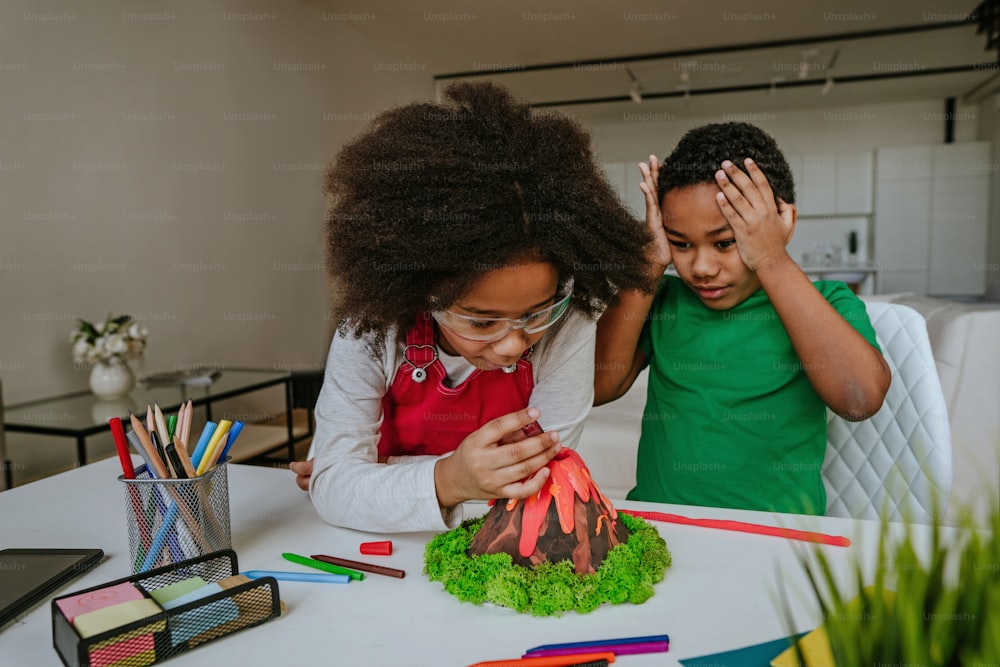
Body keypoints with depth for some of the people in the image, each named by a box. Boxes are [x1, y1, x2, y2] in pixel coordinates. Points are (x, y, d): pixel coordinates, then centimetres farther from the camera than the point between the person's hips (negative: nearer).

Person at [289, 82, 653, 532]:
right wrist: (445, 482, -37)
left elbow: (541, 467, -17)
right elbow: (330, 483, -17)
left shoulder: (566, 323, -20)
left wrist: (365, 475, -16)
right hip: (392, 542, 1)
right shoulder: (370, 329, -19)